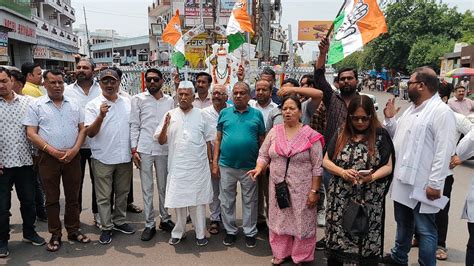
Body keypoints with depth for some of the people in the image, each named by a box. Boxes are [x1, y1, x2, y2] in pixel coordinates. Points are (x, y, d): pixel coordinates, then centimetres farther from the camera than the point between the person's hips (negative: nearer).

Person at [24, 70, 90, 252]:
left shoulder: (74, 105, 9)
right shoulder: (36, 106, 1)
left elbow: (82, 129, 8)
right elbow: (31, 133, -5)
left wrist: (75, 149, -8)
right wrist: (52, 151, -14)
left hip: (72, 157, 2)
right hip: (49, 157, -2)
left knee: (73, 197, 10)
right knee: (52, 198, 7)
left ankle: (73, 230, 23)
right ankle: (55, 235, 19)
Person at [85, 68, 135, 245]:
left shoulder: (127, 102, 5)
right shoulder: (93, 105, -5)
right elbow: (90, 133, -13)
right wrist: (101, 116, -29)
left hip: (125, 157, 4)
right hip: (103, 158, -3)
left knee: (122, 192, 16)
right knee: (103, 196, 6)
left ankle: (119, 221, 32)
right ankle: (106, 228, 19)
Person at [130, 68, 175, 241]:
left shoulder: (169, 100, 8)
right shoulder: (138, 99, 2)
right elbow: (134, 125, 0)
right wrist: (134, 149, -5)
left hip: (164, 149, 2)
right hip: (144, 149, -2)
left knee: (164, 187, 12)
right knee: (147, 189, 5)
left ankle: (165, 219, 25)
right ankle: (149, 224, 14)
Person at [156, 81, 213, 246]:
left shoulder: (201, 115, 4)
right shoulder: (170, 115, 4)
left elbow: (208, 140, 7)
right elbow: (161, 141, 3)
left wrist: (209, 161, 5)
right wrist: (165, 126, -15)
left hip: (198, 166, -1)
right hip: (177, 166, 1)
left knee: (198, 200, 6)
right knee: (178, 199, 9)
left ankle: (200, 233, 17)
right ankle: (178, 232, 25)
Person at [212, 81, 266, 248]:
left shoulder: (257, 114, 2)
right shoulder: (224, 113, 4)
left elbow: (262, 140, 5)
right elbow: (218, 139, 5)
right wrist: (215, 162, 1)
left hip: (249, 167, -1)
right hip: (226, 166, 1)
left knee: (249, 201, 11)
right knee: (227, 201, 12)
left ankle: (250, 232, 26)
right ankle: (230, 231, 29)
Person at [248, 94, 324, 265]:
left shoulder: (310, 135, -9)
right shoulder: (274, 132, 1)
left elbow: (317, 166, -8)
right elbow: (263, 155, 7)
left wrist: (314, 190, -10)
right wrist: (259, 167, -14)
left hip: (301, 189, -3)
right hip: (278, 187, 3)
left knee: (301, 222, 9)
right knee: (279, 220, 16)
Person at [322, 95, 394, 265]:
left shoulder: (380, 135, -1)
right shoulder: (341, 134, 4)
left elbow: (388, 166, -1)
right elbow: (326, 161, 5)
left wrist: (372, 176, -20)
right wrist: (342, 172, -13)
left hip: (369, 201, -2)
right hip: (340, 200, 2)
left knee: (367, 243, 6)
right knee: (336, 239, 10)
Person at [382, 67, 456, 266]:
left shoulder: (441, 112, -16)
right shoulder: (412, 108, 13)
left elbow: (444, 151, -20)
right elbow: (398, 136, 21)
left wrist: (435, 184, -22)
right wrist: (389, 119, 4)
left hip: (422, 186, -9)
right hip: (402, 180, 9)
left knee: (425, 230, 5)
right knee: (403, 224, 25)